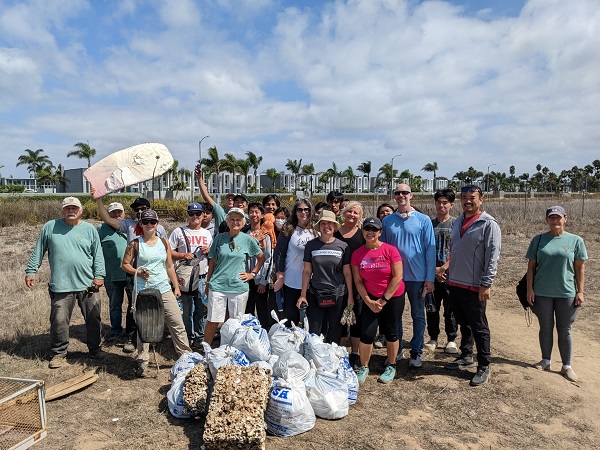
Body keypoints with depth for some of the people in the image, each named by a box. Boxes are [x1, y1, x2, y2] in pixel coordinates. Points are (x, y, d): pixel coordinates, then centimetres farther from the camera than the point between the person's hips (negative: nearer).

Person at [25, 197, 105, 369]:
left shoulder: (89, 229, 5)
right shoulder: (50, 227, 5)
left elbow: (98, 255, 4)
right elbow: (38, 251, 10)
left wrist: (99, 275, -2)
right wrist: (31, 271, 7)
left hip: (88, 284, 1)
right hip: (61, 286, 0)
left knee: (93, 319, 8)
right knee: (59, 321, 3)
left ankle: (94, 348, 25)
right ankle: (59, 353, 22)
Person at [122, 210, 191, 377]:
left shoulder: (164, 242, 8)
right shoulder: (135, 244, -1)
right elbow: (125, 264, 1)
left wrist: (176, 287, 10)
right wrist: (138, 272, -16)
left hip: (164, 290, 3)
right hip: (143, 291, -2)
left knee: (178, 324, 2)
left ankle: (186, 355, 15)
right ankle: (142, 363, 20)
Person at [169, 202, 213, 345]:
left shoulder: (207, 233, 14)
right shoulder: (179, 232, 1)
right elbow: (169, 252, -2)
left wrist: (209, 250, -3)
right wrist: (183, 255, -16)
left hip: (203, 277, 3)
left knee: (201, 308, 10)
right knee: (187, 309, 2)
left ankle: (200, 335, 23)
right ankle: (189, 336, 16)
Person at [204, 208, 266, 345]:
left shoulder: (248, 239, 2)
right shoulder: (219, 238, 4)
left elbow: (261, 258, 14)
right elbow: (212, 261, 10)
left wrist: (252, 274, 6)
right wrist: (208, 283, 11)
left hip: (239, 287, 0)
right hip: (218, 286, 0)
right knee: (212, 321, 2)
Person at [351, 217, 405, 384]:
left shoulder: (390, 250, -13)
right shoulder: (357, 254, -4)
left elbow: (397, 277, -14)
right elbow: (358, 280, -1)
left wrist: (383, 300, -13)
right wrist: (368, 301, -10)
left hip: (393, 297, -2)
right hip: (371, 298, 2)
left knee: (390, 332, 8)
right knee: (366, 333, -4)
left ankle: (391, 367, 27)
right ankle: (363, 368, 15)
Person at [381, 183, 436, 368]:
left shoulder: (423, 220, -3)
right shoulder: (387, 221, 4)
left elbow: (430, 249, -4)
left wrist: (430, 278, -8)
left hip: (417, 276, -2)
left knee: (418, 315, 9)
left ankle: (416, 352, 23)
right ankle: (395, 351, 26)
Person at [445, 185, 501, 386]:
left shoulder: (488, 224, -10)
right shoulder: (458, 222, 12)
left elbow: (493, 256, -15)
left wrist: (486, 284, -18)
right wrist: (449, 274, 16)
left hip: (474, 286, -7)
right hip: (455, 283, 7)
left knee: (479, 327, 3)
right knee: (463, 323, 19)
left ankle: (484, 366, 15)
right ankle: (466, 355, 34)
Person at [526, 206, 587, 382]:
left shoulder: (575, 240, 0)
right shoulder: (538, 240, 2)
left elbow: (580, 268, 1)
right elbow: (531, 266, 3)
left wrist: (580, 292, -2)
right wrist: (530, 289, -2)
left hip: (566, 293, -1)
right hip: (542, 293, 1)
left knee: (564, 330, 9)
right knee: (546, 328, 13)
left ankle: (566, 366, 21)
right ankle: (546, 361, 27)